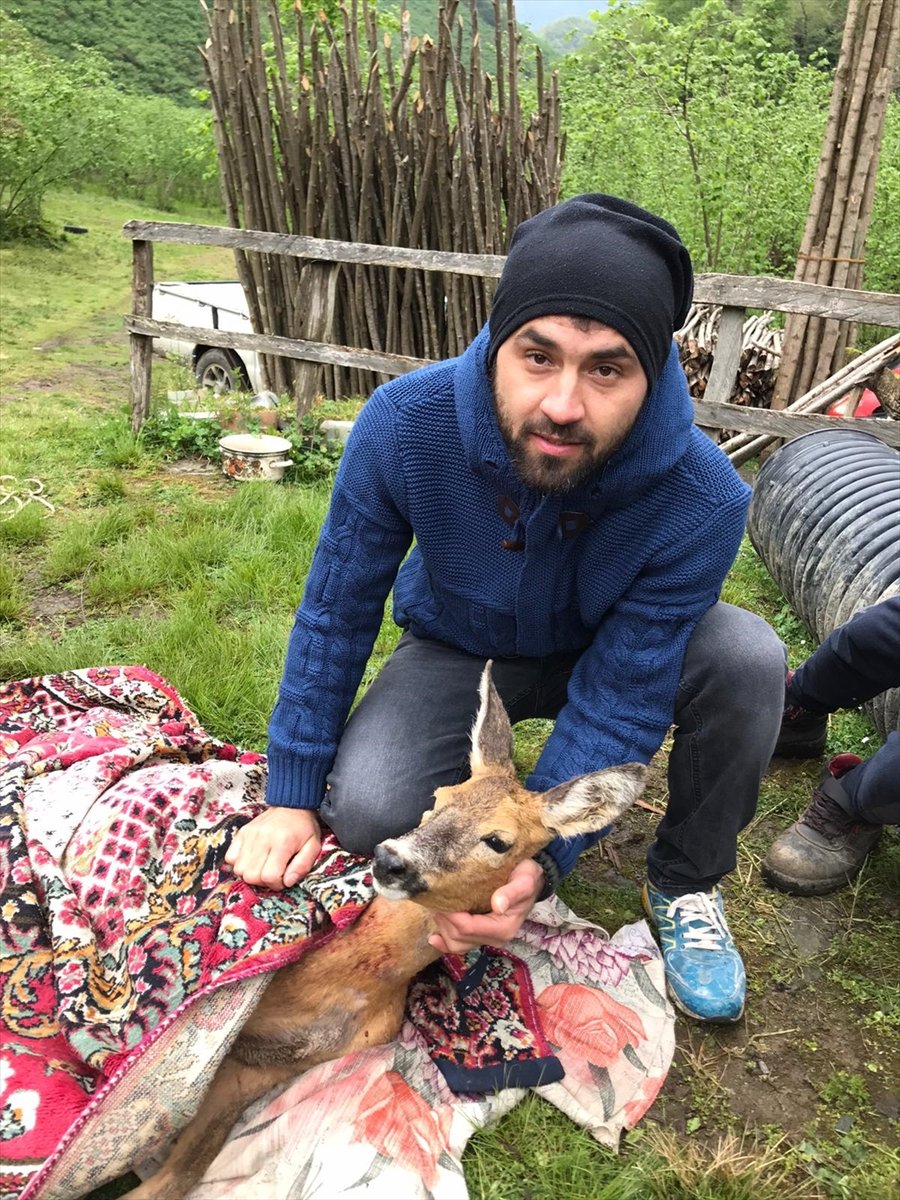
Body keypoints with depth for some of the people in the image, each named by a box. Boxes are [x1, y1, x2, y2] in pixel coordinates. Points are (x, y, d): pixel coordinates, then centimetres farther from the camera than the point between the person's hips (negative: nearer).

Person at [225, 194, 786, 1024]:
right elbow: (336, 608, -18)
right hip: (460, 649, 0)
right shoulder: (405, 424, -31)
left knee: (747, 658, -29)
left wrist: (539, 857, -37)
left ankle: (686, 884, -2)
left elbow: (621, 693, -25)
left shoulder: (701, 501, -33)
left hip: (605, 652, 1)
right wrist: (292, 796, -15)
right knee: (365, 812, -27)